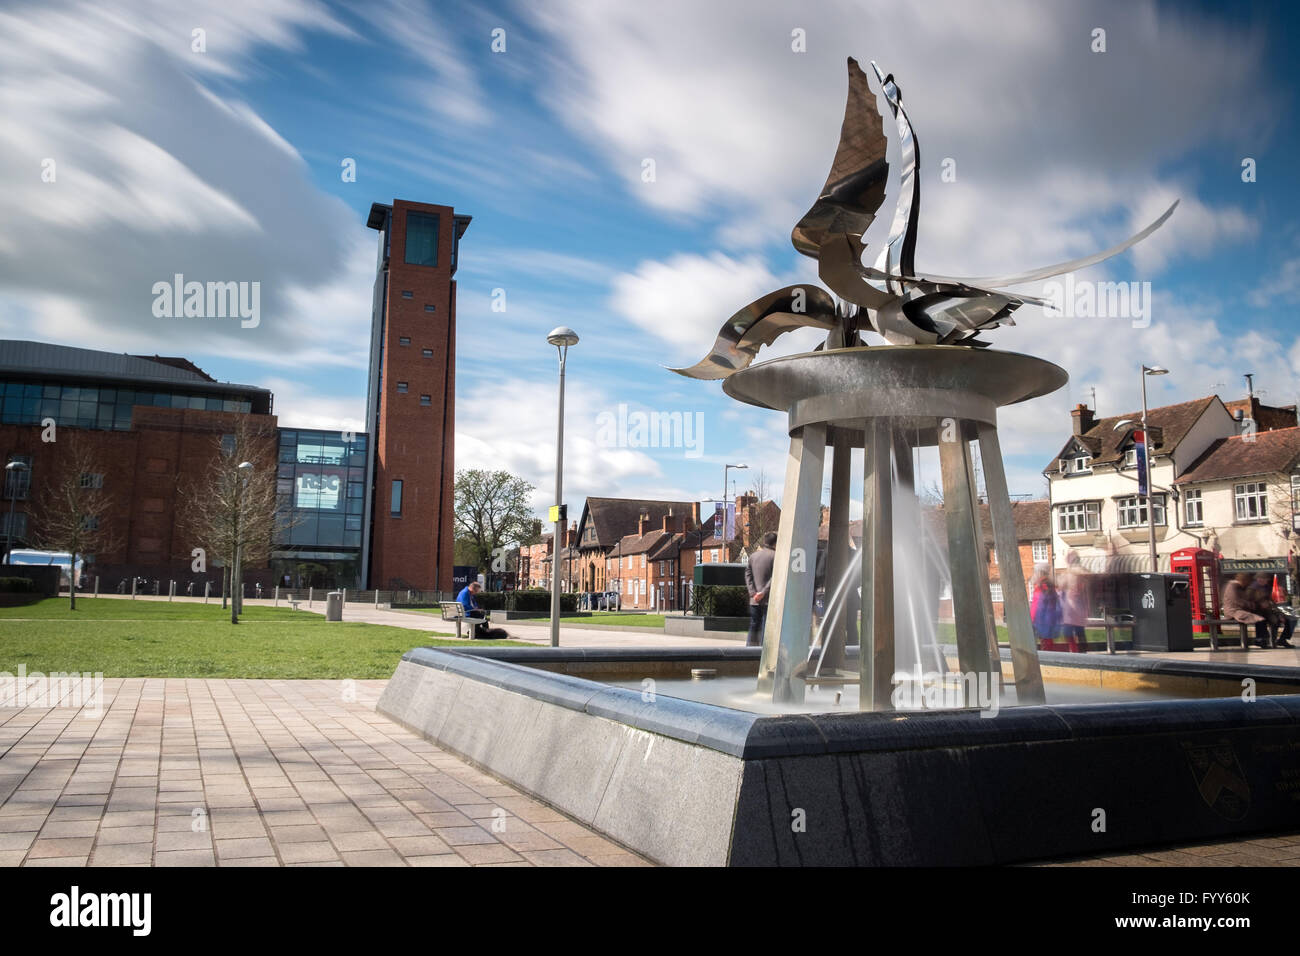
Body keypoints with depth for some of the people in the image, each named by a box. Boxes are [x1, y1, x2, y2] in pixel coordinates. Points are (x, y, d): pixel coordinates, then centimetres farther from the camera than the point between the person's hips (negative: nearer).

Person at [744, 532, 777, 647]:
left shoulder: (753, 555, 10)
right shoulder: (775, 556, -7)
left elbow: (747, 574, 4)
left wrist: (752, 592, -2)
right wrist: (764, 592, -13)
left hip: (754, 600, 5)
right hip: (769, 599, -5)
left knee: (754, 627, 13)